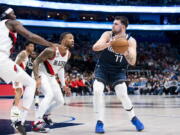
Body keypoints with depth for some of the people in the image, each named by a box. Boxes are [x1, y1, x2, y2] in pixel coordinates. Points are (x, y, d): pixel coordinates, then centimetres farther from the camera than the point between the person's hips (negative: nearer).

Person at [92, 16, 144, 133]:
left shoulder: (131, 41, -13)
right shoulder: (108, 35, -11)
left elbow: (132, 62, -20)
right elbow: (95, 47, -25)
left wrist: (125, 52, -39)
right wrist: (110, 43, -42)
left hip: (118, 71, -1)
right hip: (103, 68, 1)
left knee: (122, 94, -17)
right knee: (97, 91, -21)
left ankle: (133, 118, 10)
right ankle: (100, 122, -7)